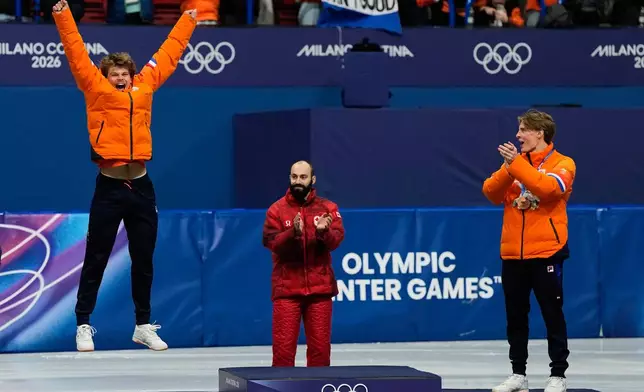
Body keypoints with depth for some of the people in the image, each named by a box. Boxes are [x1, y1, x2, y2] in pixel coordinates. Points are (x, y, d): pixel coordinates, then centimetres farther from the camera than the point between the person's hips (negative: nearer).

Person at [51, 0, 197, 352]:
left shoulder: (145, 86, 11)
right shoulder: (96, 89, 2)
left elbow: (168, 53, 22)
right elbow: (76, 53, -3)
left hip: (141, 187, 4)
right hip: (109, 187, -4)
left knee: (143, 260, 10)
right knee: (96, 260, 2)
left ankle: (143, 326, 20)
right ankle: (83, 325, 8)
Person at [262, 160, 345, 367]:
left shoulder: (328, 208, 5)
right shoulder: (277, 209, 1)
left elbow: (336, 240, -6)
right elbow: (271, 242, -11)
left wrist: (324, 231, -27)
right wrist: (293, 232, -27)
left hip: (320, 288, 1)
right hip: (287, 288, -1)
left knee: (320, 345, 7)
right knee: (283, 345, -2)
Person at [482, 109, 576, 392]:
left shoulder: (562, 164, -4)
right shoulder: (515, 162, 12)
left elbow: (548, 188, -24)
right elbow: (491, 193, 1)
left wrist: (517, 164, -22)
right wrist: (507, 168, -14)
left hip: (545, 252, -5)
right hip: (512, 253, 5)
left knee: (552, 315, -1)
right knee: (515, 315, 9)